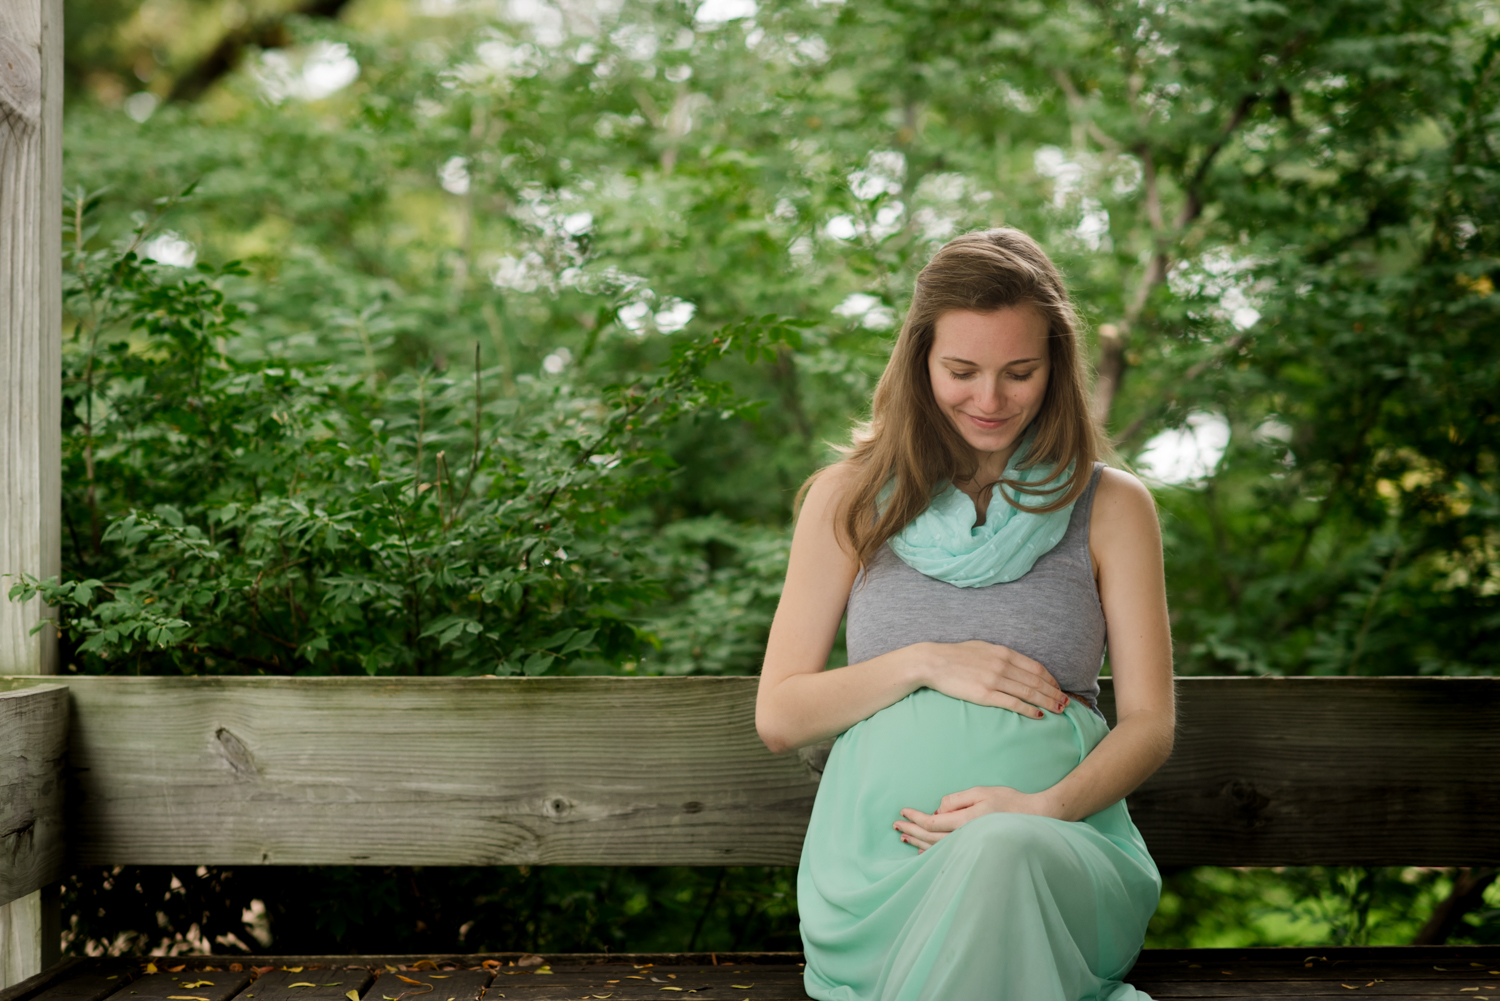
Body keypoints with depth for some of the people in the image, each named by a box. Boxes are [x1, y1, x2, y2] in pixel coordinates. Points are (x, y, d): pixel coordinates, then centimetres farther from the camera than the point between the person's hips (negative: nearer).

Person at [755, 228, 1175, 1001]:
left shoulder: (1110, 506, 14)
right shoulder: (851, 499, 14)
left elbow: (1149, 722, 9)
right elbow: (777, 717, 11)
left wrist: (1044, 807, -12)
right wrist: (924, 663, -4)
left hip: (1059, 847, 1)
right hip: (879, 850, 0)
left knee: (1003, 853, -39)